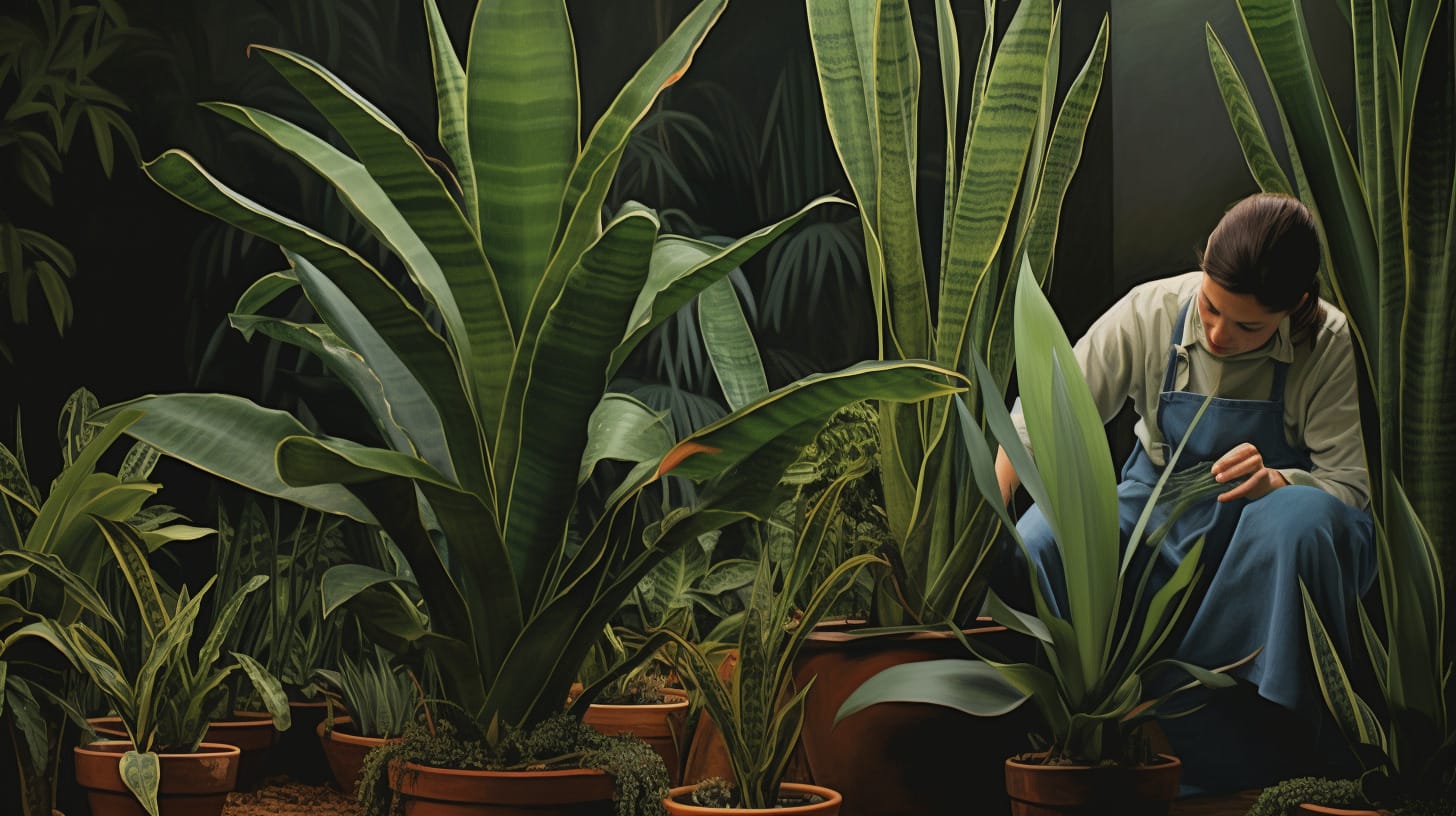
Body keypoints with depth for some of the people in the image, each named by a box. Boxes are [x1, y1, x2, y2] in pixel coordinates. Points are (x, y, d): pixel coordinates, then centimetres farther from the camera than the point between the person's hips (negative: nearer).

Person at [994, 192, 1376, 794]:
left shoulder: (1330, 345, -18)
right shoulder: (1149, 314, -14)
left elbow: (1349, 485, -20)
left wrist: (1273, 481, -43)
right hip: (1161, 511, 2)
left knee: (1304, 517, -39)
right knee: (1040, 543, -28)